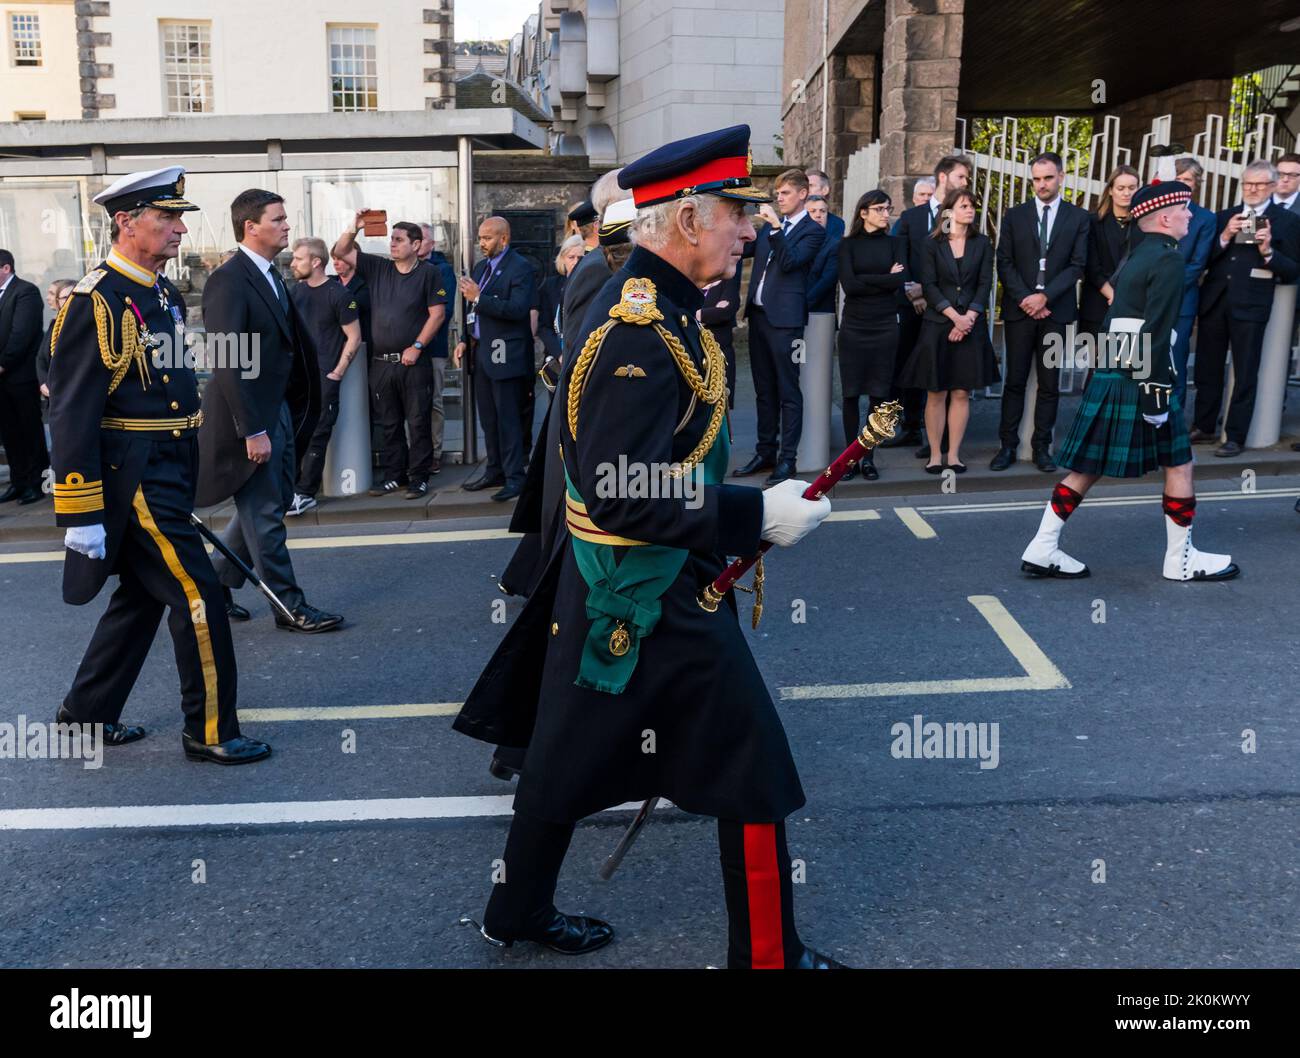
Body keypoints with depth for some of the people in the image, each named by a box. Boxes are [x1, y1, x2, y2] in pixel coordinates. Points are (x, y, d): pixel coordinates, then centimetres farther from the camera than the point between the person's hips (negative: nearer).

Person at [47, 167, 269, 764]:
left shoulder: (163, 292, 12)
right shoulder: (96, 302, -16)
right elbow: (71, 413, -19)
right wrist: (80, 515, -20)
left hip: (168, 472, 10)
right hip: (134, 479, -10)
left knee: (142, 597, 18)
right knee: (197, 597, -5)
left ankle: (85, 714, 32)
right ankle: (210, 732, 9)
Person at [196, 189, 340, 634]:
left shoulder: (270, 276, 12)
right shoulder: (228, 281, -17)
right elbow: (227, 363, -22)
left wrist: (280, 419, 9)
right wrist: (253, 430, -23)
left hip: (279, 411, 9)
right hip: (249, 417, -9)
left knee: (268, 504, 17)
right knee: (265, 514, 2)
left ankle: (218, 584, 30)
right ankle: (289, 607, 13)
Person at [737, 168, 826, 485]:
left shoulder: (812, 230, -4)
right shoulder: (771, 224, 16)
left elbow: (790, 262, -17)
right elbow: (744, 249, 17)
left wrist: (775, 227, -23)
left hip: (784, 318, -7)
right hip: (758, 314, 7)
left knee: (788, 390, -3)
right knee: (764, 389, 13)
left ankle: (787, 458, 1)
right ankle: (765, 452, 21)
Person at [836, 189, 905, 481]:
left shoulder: (895, 243, 8)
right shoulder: (848, 244, 4)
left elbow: (901, 279, -7)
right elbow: (848, 285, -9)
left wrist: (865, 280, -7)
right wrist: (885, 279, -5)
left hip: (885, 326, 1)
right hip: (853, 326, -1)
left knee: (879, 393, 3)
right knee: (851, 393, 1)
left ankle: (868, 457, 11)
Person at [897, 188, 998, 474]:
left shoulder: (982, 244, 8)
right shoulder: (933, 244, 3)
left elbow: (985, 284, 2)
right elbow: (928, 285, -4)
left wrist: (969, 317, -11)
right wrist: (955, 316, -13)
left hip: (971, 325, 2)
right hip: (938, 324, -2)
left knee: (961, 393, 2)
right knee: (936, 393, 0)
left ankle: (954, 454, 8)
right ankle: (935, 454, 6)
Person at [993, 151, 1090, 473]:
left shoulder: (1079, 217, 5)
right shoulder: (1014, 215, 7)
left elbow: (1077, 265, -2)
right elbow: (1005, 263, 2)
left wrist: (1045, 296, -14)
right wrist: (1025, 299, -10)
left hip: (1055, 310, 0)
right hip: (1019, 309, 0)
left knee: (1049, 383, 3)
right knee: (1015, 380, 2)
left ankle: (1042, 447, 9)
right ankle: (1008, 446, 7)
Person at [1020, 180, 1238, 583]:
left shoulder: (1137, 257, 17)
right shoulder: (1168, 259, -11)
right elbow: (1156, 333, -19)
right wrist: (1157, 393, -19)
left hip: (1110, 377, 9)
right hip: (1141, 381, -9)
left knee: (1087, 467, 9)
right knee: (1178, 463, 6)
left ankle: (1043, 550, 9)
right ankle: (1181, 559, 16)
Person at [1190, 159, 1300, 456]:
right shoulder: (1225, 216, 12)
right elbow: (1205, 258, 6)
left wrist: (1268, 252, -17)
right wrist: (1224, 237, -10)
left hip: (1250, 305, -4)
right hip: (1214, 301, 4)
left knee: (1245, 374, 1)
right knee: (1207, 368, 12)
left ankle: (1235, 437, 7)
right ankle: (1205, 428, 26)